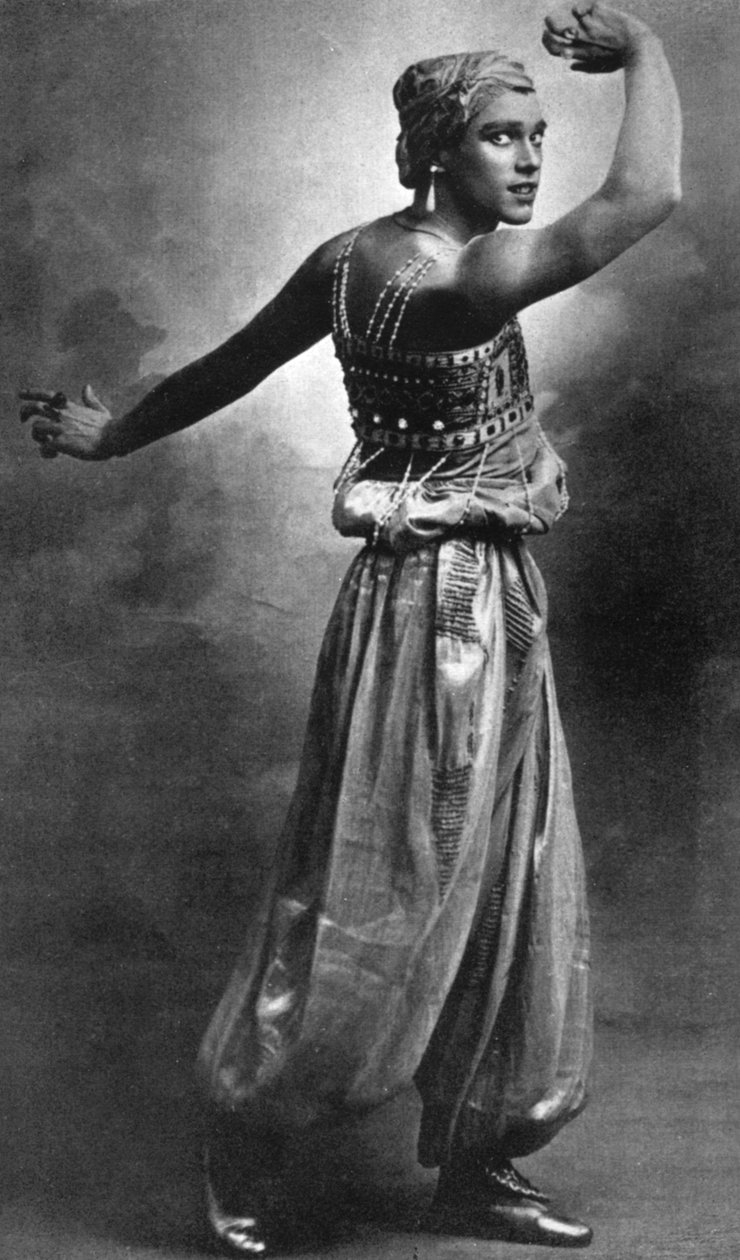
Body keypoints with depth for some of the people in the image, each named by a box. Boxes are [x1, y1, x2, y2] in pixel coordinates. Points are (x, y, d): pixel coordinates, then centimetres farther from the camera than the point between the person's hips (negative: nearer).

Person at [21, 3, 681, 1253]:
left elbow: (227, 365, 15)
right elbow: (645, 196, -29)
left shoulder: (355, 257, 6)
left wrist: (113, 434, 29)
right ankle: (247, 1136, 24)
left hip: (482, 606, 10)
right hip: (442, 606, -10)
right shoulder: (457, 278, -22)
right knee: (379, 899, 4)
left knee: (502, 892, 15)